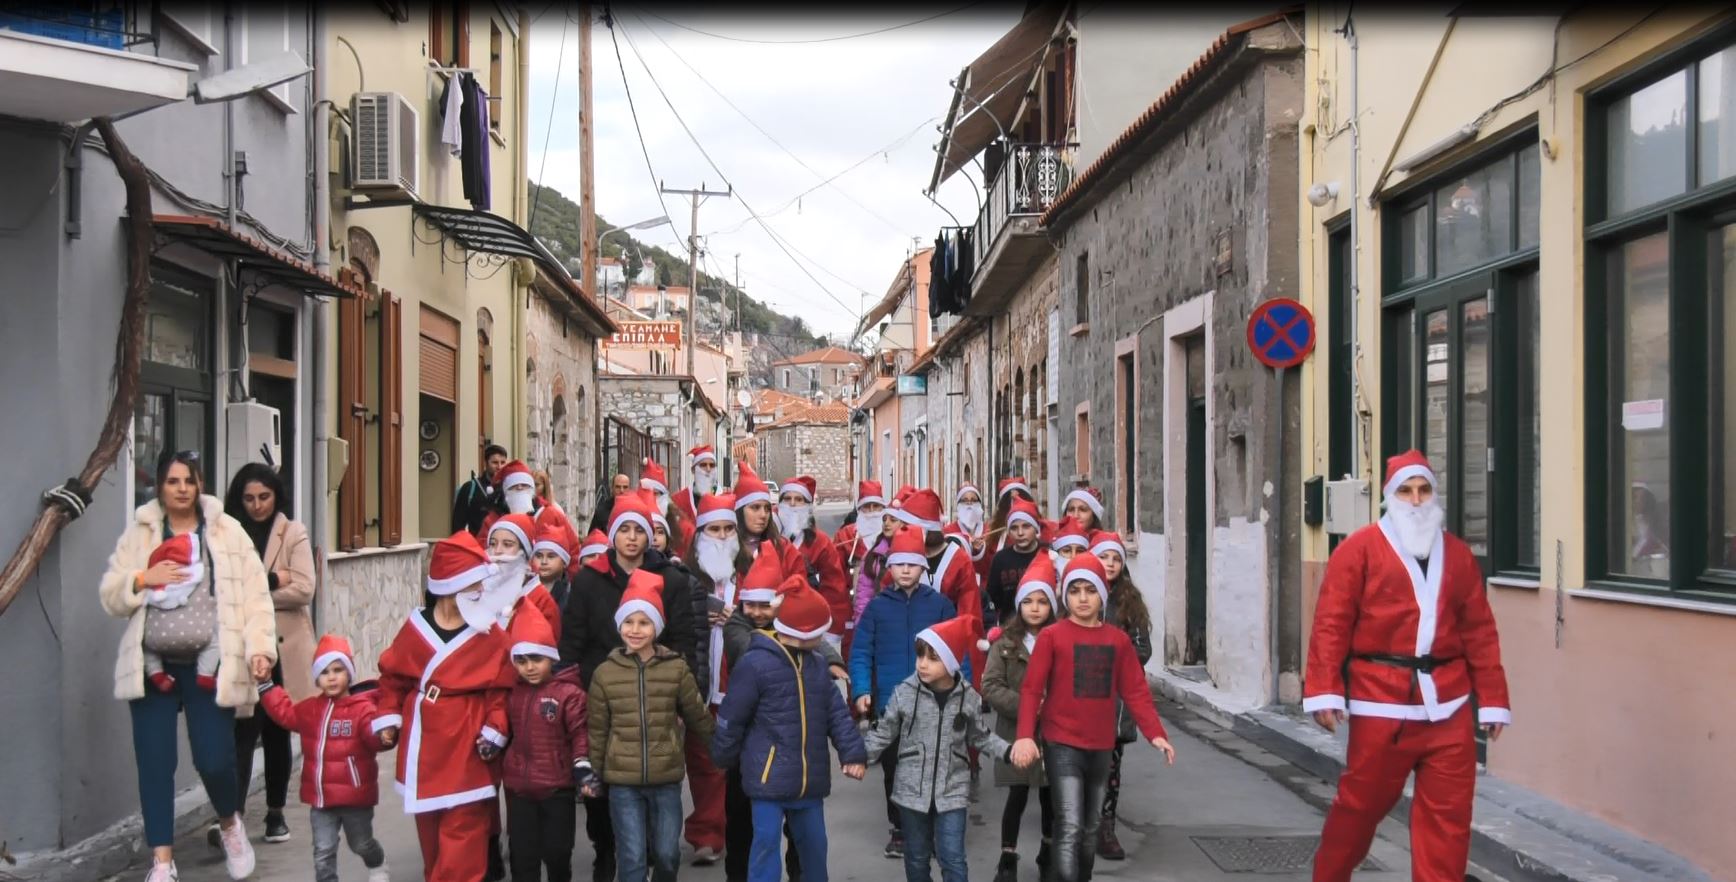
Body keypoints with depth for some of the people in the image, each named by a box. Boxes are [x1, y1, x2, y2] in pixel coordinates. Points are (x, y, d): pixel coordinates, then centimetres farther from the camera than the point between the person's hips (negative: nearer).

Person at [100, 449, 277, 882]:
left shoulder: (227, 531, 2)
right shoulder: (138, 533, 7)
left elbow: (254, 596, -2)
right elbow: (111, 597, 8)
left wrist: (259, 648, -13)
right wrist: (143, 579, -12)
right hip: (153, 666, 2)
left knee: (214, 760, -6)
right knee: (155, 764, 2)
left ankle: (229, 824, 26)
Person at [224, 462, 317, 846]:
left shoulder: (294, 533, 2)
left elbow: (303, 589, -9)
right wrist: (271, 580, -15)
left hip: (283, 646, 0)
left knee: (277, 732, 11)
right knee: (244, 731, -10)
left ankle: (276, 813, 24)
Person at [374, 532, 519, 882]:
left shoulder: (491, 634, -7)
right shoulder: (416, 626, -1)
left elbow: (500, 688, -5)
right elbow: (393, 674, 10)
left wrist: (494, 731, -13)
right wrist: (388, 718, 5)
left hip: (467, 753, -3)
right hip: (424, 750, 3)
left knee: (461, 840, -2)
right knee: (430, 834, 17)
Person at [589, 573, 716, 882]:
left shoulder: (677, 668, -4)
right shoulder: (605, 673, -1)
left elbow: (698, 716, 7)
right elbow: (598, 730, 4)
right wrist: (593, 774, 4)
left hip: (667, 779, 0)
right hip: (622, 781, 0)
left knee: (667, 854, 11)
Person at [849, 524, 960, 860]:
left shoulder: (940, 604, 0)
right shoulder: (877, 606, 1)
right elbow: (861, 653, 0)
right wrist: (861, 690, -12)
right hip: (888, 703, 1)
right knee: (894, 767, 11)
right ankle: (900, 829, 26)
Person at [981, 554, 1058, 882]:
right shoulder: (1005, 642, -2)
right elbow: (990, 687, -8)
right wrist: (1024, 706, -17)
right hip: (1015, 730, -1)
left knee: (1050, 796, 11)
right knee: (1017, 796, 2)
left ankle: (1048, 854, 30)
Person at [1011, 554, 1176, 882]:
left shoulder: (1119, 639, 5)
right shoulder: (1051, 636, -7)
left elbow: (1136, 691, 4)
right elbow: (1031, 690, -9)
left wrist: (1155, 733, -8)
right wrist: (1025, 736, -21)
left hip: (1101, 746, 5)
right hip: (1062, 744, -5)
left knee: (1091, 827, 17)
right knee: (1070, 826, -15)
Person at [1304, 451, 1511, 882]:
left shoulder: (1458, 554, 12)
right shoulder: (1360, 548, -2)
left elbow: (1479, 631, 11)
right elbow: (1331, 624, -7)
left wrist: (1492, 699, 9)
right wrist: (1323, 690, -14)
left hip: (1448, 703, 4)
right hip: (1381, 701, -4)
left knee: (1448, 812, 4)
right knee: (1361, 802, 7)